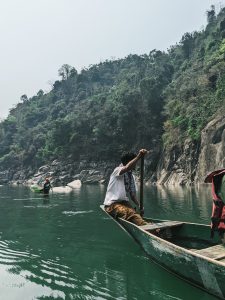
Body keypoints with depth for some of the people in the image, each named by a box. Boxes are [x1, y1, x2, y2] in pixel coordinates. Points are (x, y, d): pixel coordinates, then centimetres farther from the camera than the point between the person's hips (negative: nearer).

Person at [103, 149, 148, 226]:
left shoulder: (131, 176, 17)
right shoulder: (117, 170, -5)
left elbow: (133, 194, 16)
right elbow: (127, 167, -29)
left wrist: (139, 205, 0)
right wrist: (139, 156, -36)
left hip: (125, 203, 8)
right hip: (112, 204, -7)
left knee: (134, 214, -25)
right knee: (129, 213, -35)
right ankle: (145, 226, -52)